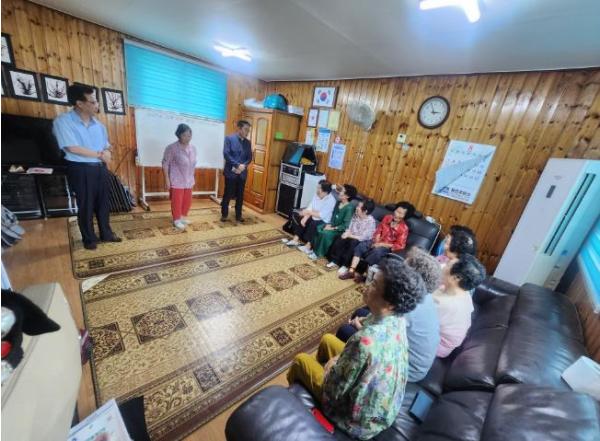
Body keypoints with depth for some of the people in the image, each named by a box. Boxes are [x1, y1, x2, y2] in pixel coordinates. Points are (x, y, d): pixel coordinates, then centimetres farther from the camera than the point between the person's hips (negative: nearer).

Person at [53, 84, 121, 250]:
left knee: (103, 203, 11)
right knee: (86, 206, 4)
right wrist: (99, 154, -11)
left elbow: (107, 145, 13)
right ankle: (89, 239, 18)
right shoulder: (63, 121, -10)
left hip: (101, 168, 5)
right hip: (81, 170, -5)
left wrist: (107, 152, -10)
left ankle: (106, 234, 24)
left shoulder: (98, 124, 8)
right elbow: (72, 148, -17)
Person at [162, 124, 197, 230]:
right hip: (176, 181, -6)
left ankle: (183, 217, 33)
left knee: (187, 201, 14)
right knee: (177, 201, 3)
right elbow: (165, 164, -10)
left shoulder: (193, 148, 4)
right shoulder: (171, 148, -13)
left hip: (188, 181, 6)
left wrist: (192, 178, 14)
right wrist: (167, 179, -13)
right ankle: (176, 220, 20)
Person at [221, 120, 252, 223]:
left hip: (242, 173, 4)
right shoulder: (229, 138, -3)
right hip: (231, 172, -4)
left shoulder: (247, 142, 11)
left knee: (240, 196, 9)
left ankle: (238, 215, 21)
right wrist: (237, 165, -19)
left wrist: (243, 166, -11)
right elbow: (226, 154, -11)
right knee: (228, 194, 4)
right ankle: (224, 214, 19)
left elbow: (249, 157, 7)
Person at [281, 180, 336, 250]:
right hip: (313, 217, 8)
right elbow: (310, 208, -3)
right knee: (295, 215, -3)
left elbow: (322, 215, -26)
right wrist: (305, 217, -19)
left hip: (323, 221, -7)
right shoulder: (317, 195, -1)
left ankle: (308, 246, -19)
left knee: (313, 224, -38)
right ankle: (296, 239, -6)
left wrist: (308, 212, -20)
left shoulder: (331, 200, -21)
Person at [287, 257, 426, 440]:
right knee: (328, 339, 17)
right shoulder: (398, 319, -17)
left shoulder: (364, 341, -42)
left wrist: (331, 368, -7)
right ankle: (321, 369, 48)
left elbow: (334, 391, -28)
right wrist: (340, 359, -1)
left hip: (360, 421, -6)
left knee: (301, 360, 11)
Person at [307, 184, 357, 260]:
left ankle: (318, 253, -13)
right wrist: (329, 224, -5)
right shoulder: (338, 202, 4)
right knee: (318, 228, -14)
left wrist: (333, 228, -20)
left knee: (325, 233, -29)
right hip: (333, 225, 8)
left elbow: (346, 225, -21)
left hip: (340, 230, -7)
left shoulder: (349, 208, -20)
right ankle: (314, 249, -5)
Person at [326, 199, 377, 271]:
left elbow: (363, 238, -22)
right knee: (339, 239, -20)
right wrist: (347, 233, -16)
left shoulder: (371, 221, -22)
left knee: (353, 243, -34)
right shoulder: (356, 215, -3)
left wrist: (349, 235, -20)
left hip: (363, 242, -5)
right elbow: (350, 228, 6)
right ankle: (335, 261, -8)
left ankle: (345, 265, -17)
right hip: (351, 236, 6)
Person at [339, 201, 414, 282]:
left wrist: (381, 244, -19)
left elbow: (400, 246, -14)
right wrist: (376, 240, -7)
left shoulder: (404, 228, -13)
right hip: (377, 242, 5)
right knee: (360, 246, -19)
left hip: (387, 247, -4)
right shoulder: (387, 217, 0)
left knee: (376, 252, -36)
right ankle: (351, 271, -21)